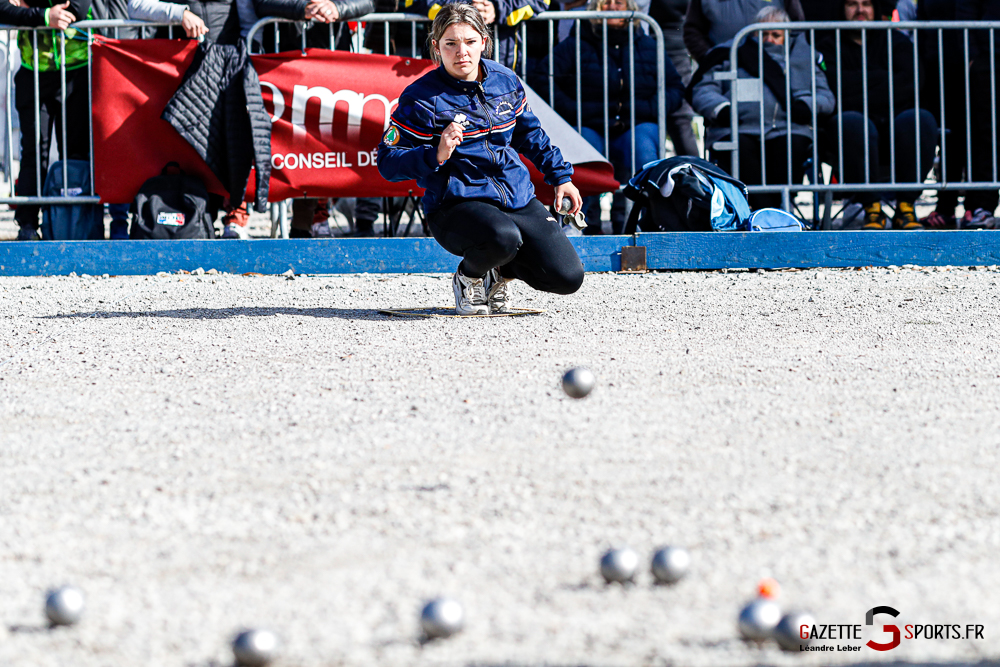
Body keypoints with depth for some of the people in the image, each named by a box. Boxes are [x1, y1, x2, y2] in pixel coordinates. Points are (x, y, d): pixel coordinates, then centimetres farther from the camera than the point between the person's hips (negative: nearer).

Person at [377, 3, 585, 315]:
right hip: (454, 205, -5)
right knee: (502, 238, -39)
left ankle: (499, 272, 23)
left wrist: (560, 176, 23)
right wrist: (436, 156, -25)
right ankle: (469, 278, -2)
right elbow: (388, 161, -10)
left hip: (518, 199, 5)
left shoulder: (506, 81, 7)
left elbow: (530, 134, 25)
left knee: (567, 277, -9)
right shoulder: (421, 97, -9)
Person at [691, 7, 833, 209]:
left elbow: (825, 96, 19)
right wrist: (721, 109, -8)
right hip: (740, 129, -1)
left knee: (791, 146, -35)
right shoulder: (729, 54, 23)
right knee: (740, 147, -36)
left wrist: (805, 106, -4)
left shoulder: (803, 54, 27)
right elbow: (702, 90, 13)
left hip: (786, 128, 1)